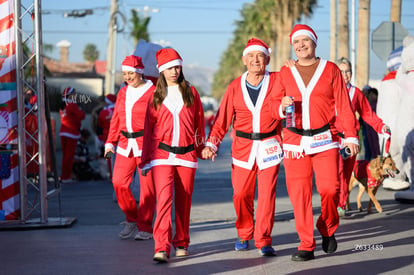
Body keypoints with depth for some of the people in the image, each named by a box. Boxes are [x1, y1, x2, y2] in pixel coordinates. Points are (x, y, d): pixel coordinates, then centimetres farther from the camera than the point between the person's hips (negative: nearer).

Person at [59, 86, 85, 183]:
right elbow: (81, 116, -16)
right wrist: (81, 111, 3)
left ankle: (64, 176, 19)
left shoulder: (62, 106, 10)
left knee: (65, 155, 14)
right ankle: (66, 177, -3)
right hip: (72, 132, -8)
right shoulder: (72, 105, -13)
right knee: (69, 155, -3)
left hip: (63, 132, 8)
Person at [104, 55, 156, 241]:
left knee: (147, 186, -2)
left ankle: (145, 227, 7)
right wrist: (110, 142, 9)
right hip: (125, 145, 6)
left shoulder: (153, 91, -5)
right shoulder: (123, 92, 13)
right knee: (119, 182, -1)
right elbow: (116, 119, 17)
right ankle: (131, 219, 19)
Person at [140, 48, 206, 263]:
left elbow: (199, 123, 13)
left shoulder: (190, 92, 8)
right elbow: (148, 129, 11)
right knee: (164, 198, -14)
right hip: (162, 154, -1)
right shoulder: (156, 97, 8)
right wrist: (145, 160, 11)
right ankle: (162, 248, -20)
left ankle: (181, 243, 22)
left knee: (183, 201, 7)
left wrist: (202, 148, 14)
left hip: (186, 154, 1)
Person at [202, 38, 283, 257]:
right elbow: (222, 120, 4)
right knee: (241, 194, 5)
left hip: (269, 146, -1)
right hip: (243, 147, 2)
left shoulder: (277, 81, -1)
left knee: (267, 194, -6)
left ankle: (263, 241, 3)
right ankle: (244, 234, 27)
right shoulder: (235, 87, 3)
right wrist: (211, 144, -7)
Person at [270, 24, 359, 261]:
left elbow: (343, 105, 3)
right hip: (295, 141, 2)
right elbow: (275, 106, 13)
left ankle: (328, 229, 17)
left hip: (325, 139, -2)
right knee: (299, 194, -3)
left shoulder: (331, 70, 6)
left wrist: (351, 135, -3)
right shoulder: (286, 72, 11)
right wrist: (282, 106, -10)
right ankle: (306, 246, 6)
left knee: (330, 188, -12)